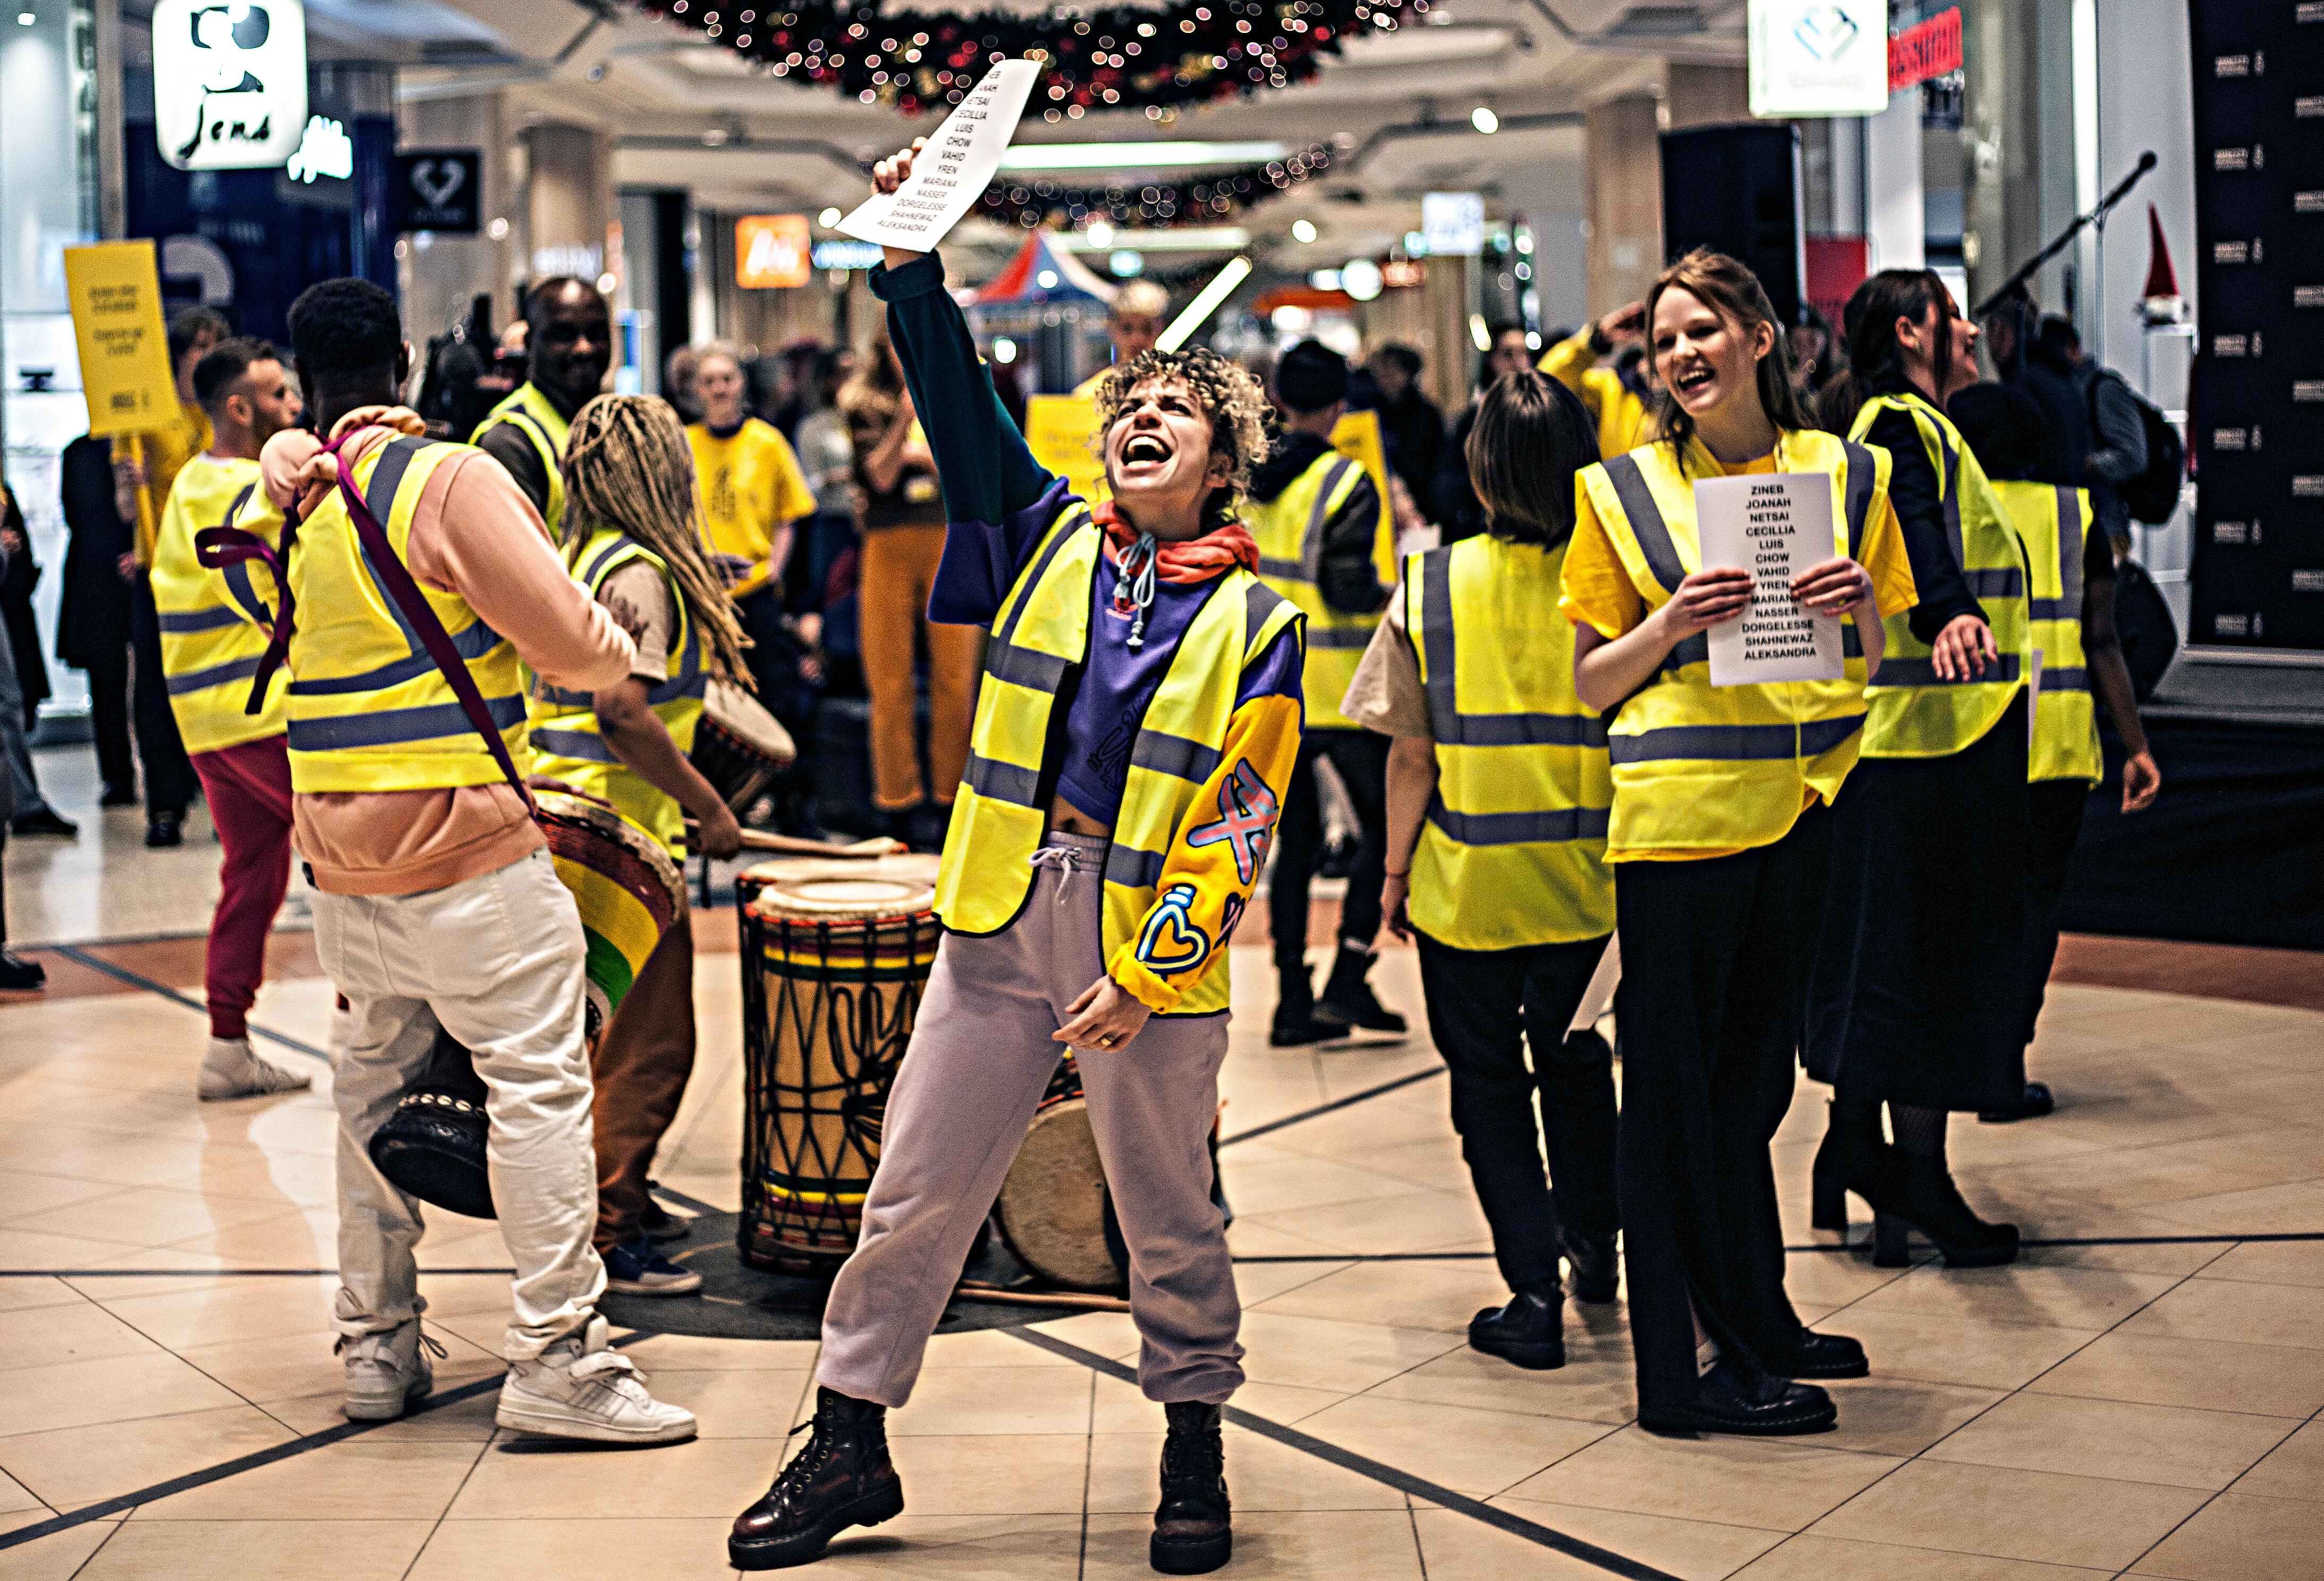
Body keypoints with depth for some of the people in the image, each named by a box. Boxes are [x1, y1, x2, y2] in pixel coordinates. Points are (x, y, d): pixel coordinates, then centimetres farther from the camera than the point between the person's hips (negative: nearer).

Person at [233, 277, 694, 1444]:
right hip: (465, 851, -7)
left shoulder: (286, 502, 5)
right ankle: (556, 1356, -4)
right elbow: (570, 645, -16)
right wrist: (618, 650, 4)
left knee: (373, 1085, 16)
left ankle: (375, 1344, 22)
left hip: (339, 859, 7)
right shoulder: (447, 481, -14)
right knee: (539, 1086, -3)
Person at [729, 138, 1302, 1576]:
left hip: (1149, 940, -3)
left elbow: (1235, 823, -6)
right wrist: (915, 258, -13)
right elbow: (960, 407, -1)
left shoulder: (1257, 622, -1)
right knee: (917, 1196, 6)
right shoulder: (1050, 539, 9)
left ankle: (1196, 1454, 27)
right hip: (1005, 918, 3)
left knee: (1171, 1215, 9)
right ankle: (850, 1445, 17)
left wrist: (1145, 973, -13)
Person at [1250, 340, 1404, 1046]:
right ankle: (1348, 980, 1)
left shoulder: (1240, 476, 3)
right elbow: (1350, 590, -19)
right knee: (1382, 826, 10)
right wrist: (1389, 593, -1)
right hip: (1340, 691, -5)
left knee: (1294, 840, 12)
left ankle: (1293, 998, 10)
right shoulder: (1345, 484, -13)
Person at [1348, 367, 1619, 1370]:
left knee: (1488, 1087, 10)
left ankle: (1534, 1293, 4)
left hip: (1466, 886, -2)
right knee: (1576, 1070, 24)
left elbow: (1412, 760, -7)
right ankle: (1593, 1244, 40)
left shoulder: (1429, 589, -10)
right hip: (1587, 884, 2)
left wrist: (1396, 872, 6)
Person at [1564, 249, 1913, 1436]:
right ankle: (1681, 1370, 6)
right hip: (1677, 812, -4)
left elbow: (1868, 668, 11)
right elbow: (1591, 683, 1)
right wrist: (1671, 627, -17)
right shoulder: (1624, 492, -1)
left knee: (1752, 1079, 17)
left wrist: (1854, 610, -11)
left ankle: (1757, 1323, 30)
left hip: (1802, 804, 4)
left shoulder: (1844, 475, 7)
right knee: (1677, 1090, 0)